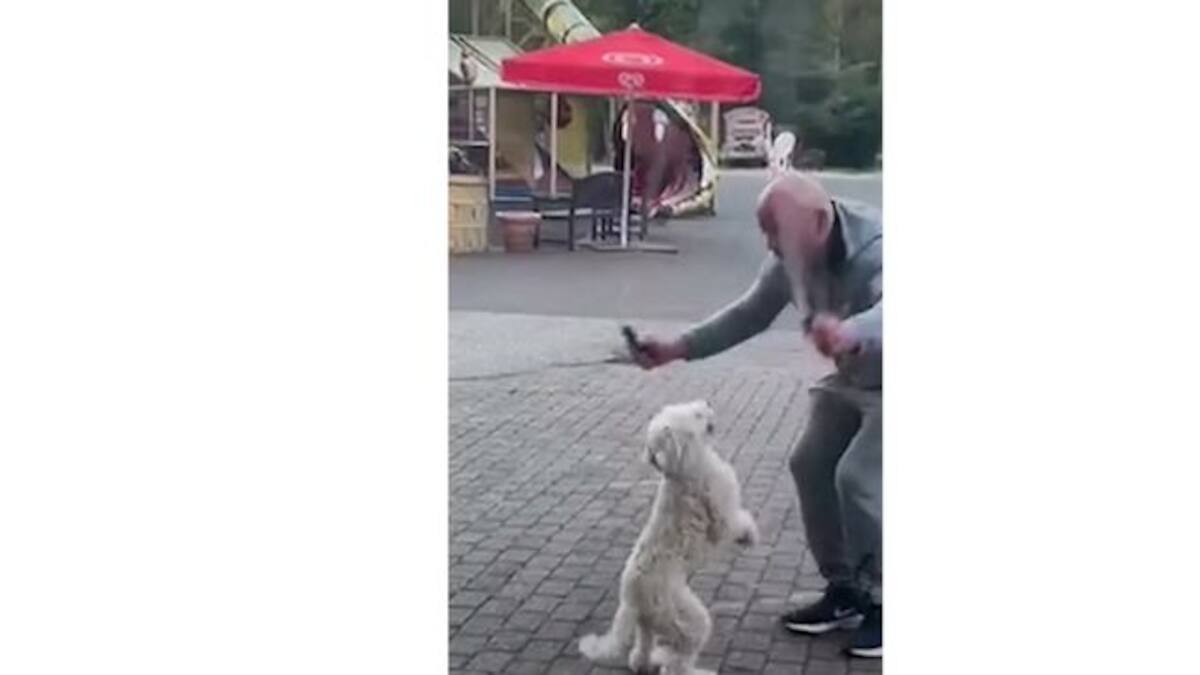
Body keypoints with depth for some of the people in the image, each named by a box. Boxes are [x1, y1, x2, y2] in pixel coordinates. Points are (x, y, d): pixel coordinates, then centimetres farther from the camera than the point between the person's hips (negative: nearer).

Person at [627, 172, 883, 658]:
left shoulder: (875, 248, -37)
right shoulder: (792, 255, -13)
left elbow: (883, 312, -58)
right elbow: (752, 313, 0)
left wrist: (849, 334, -81)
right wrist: (679, 348, -8)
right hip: (851, 378, 8)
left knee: (858, 478, -18)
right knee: (810, 466, 5)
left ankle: (881, 601, -2)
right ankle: (846, 590, 19)